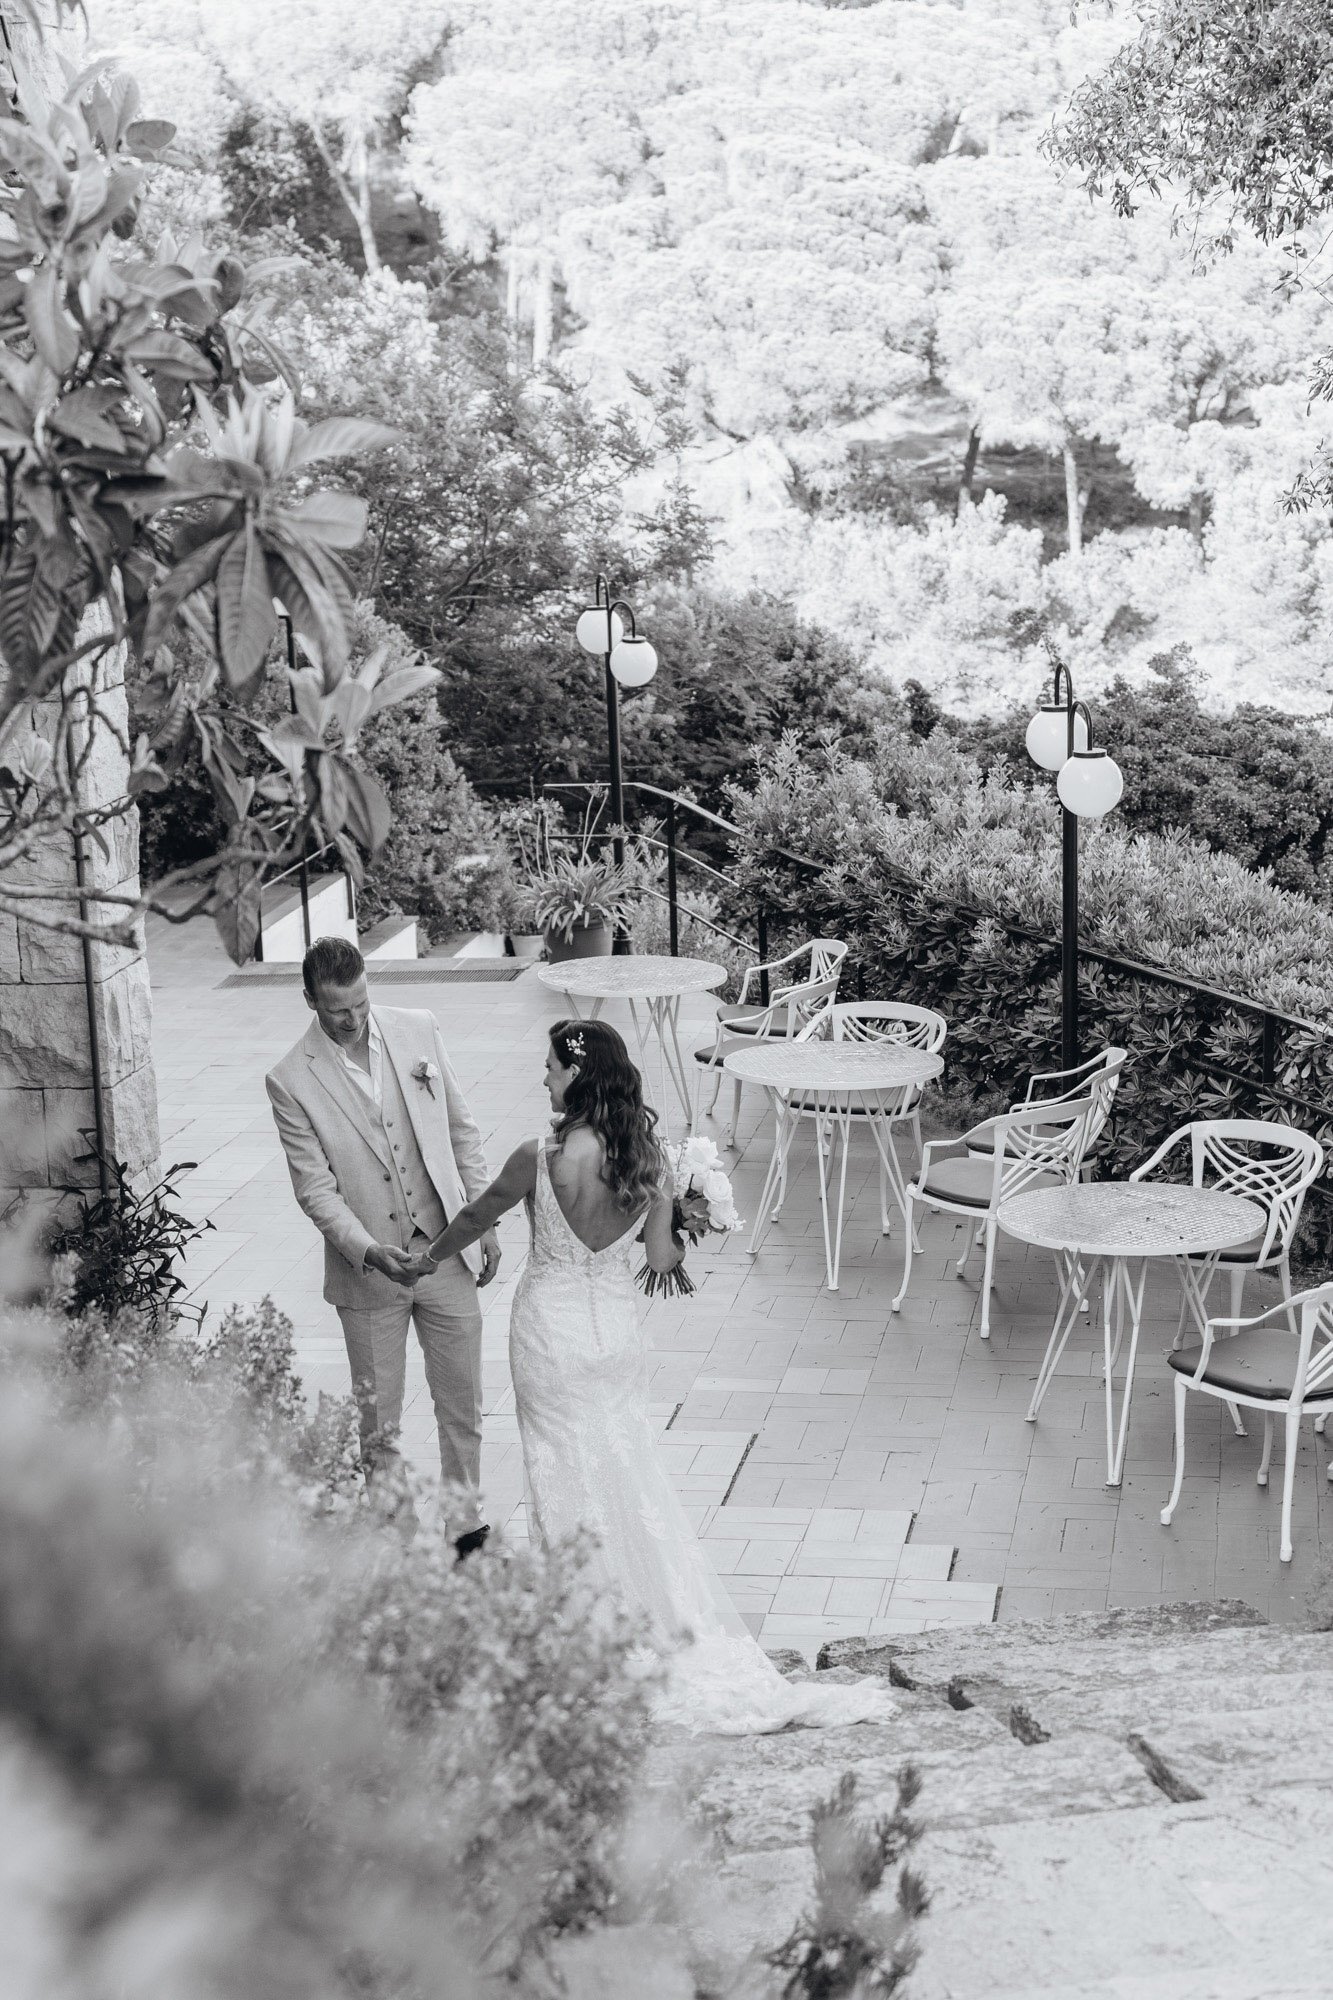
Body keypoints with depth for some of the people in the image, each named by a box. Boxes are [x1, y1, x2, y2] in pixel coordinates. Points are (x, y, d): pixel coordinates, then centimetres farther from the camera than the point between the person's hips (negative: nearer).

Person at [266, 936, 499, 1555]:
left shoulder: (417, 1029, -3)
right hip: (368, 1272, -2)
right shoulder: (290, 1082, -13)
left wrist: (484, 1223, 6)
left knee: (462, 1405, 13)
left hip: (447, 1252, 2)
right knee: (378, 1422, 11)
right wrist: (370, 1252, -24)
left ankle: (465, 1522, 32)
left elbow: (462, 1129, 6)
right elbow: (315, 1189, -11)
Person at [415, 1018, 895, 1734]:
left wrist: (430, 1256, 16)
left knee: (571, 1473, 10)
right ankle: (680, 1622, 21)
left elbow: (477, 1215, -2)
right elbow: (661, 1256, -3)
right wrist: (685, 1239, 20)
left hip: (552, 1329, -4)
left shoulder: (540, 1158, -20)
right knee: (629, 1472, 16)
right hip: (617, 1325, 4)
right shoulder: (648, 1157, -8)